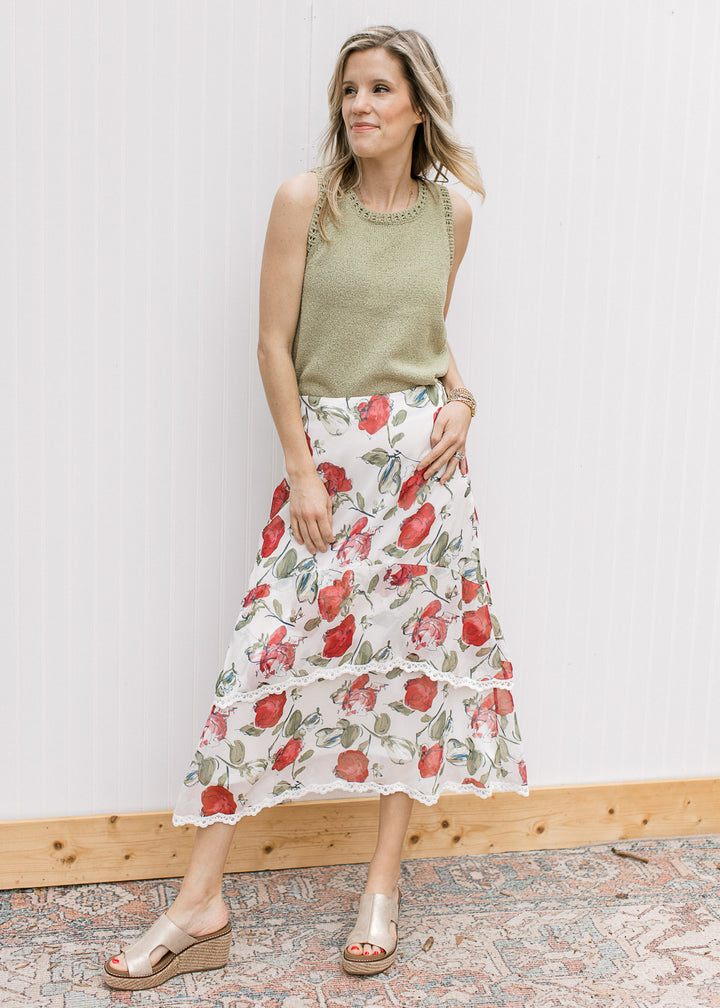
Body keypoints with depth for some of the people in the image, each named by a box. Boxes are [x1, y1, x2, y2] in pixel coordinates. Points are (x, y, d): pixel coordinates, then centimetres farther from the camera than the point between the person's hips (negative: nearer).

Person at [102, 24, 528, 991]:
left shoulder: (451, 210, 6)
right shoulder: (306, 200, -3)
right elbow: (275, 343, -3)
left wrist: (460, 399, -1)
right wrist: (302, 471, -9)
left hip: (425, 455, 3)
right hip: (326, 451, -2)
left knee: (419, 652, 5)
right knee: (269, 655, -5)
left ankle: (384, 886, 21)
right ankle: (201, 907, 5)